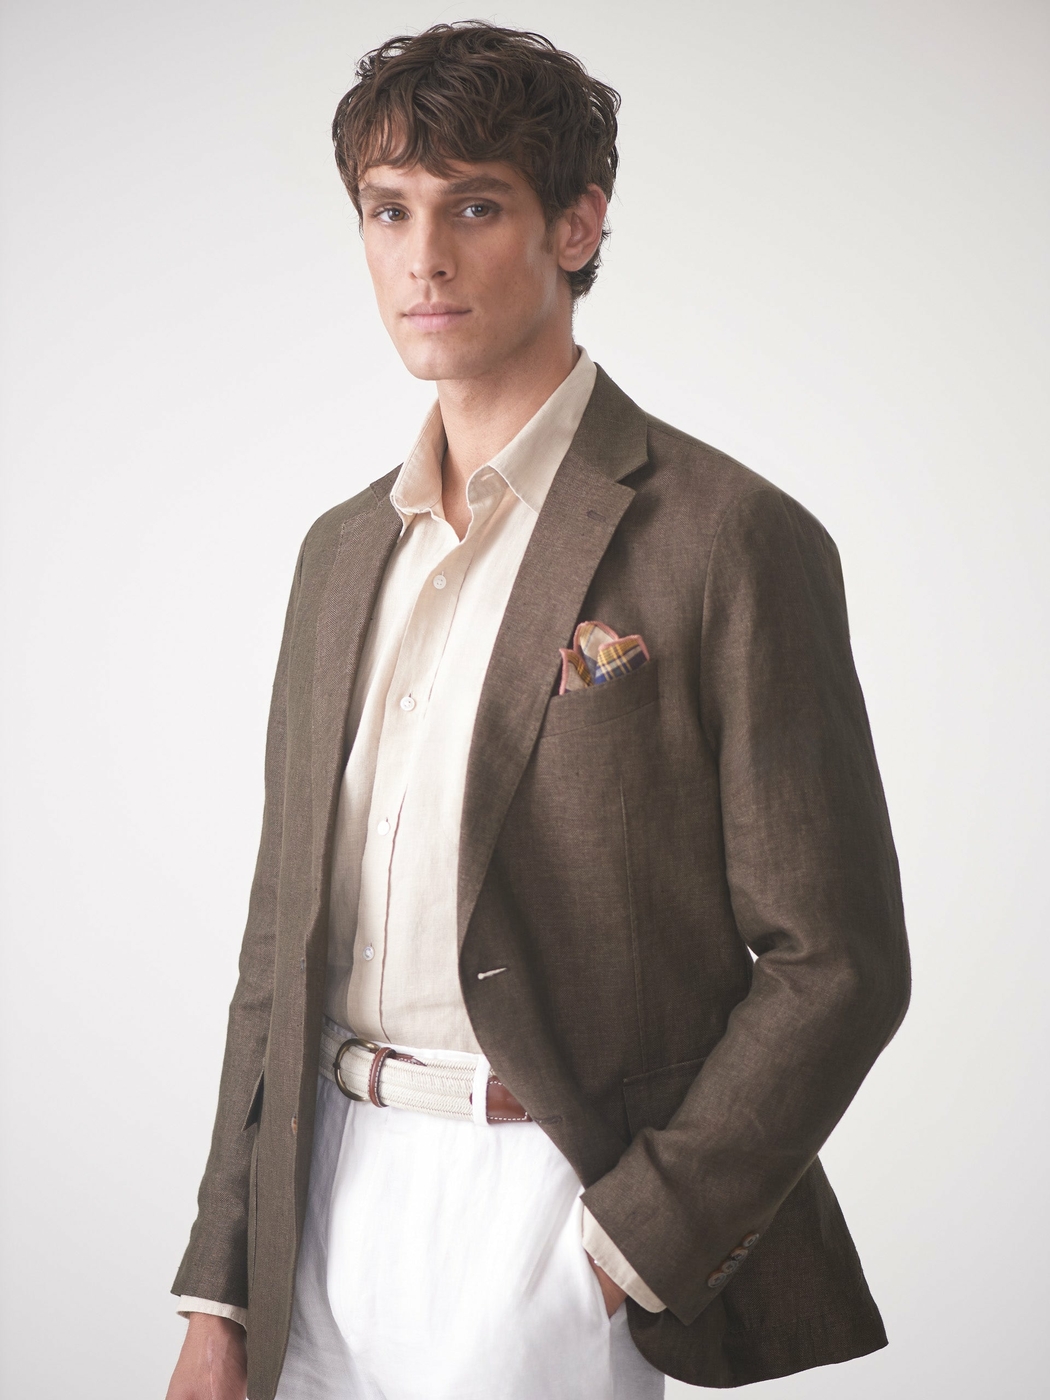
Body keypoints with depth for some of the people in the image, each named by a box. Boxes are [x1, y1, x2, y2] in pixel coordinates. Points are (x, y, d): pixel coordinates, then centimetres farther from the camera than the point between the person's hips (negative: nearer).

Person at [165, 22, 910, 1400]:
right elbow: (285, 929, 12)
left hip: (550, 1196, -5)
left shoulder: (730, 539, -9)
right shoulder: (343, 550, 11)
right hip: (327, 1205, 6)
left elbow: (833, 962, -9)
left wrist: (625, 1248, -13)